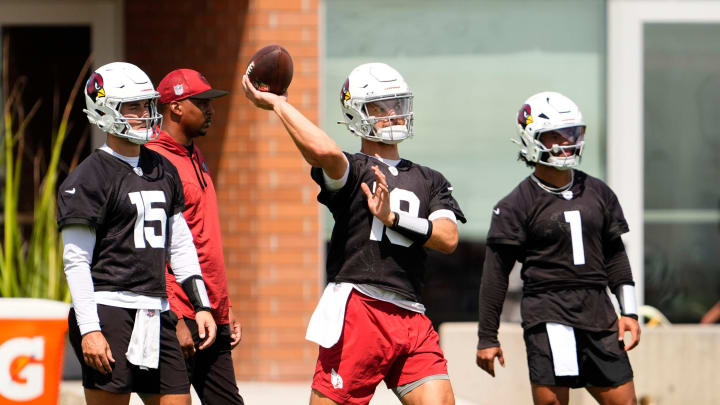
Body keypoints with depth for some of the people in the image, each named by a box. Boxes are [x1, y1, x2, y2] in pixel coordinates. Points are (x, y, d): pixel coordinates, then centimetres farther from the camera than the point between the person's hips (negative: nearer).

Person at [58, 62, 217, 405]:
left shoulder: (163, 171, 16)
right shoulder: (90, 177, -6)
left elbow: (181, 247, 22)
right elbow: (76, 261, -10)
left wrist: (201, 306, 15)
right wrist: (88, 329, -17)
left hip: (156, 315, 7)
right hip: (110, 309, -7)